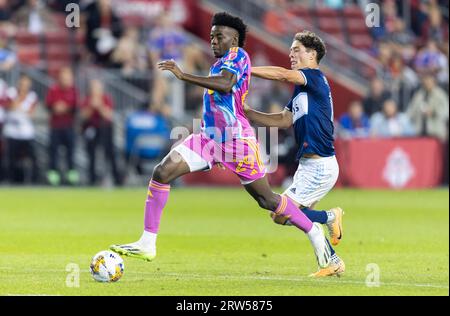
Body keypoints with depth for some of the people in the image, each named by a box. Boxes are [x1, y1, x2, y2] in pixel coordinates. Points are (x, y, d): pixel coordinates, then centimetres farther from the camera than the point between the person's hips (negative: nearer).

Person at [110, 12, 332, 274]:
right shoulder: (221, 63, 18)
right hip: (210, 137, 8)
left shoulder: (237, 55, -10)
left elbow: (225, 85, -30)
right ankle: (147, 244, -12)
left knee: (267, 200, 2)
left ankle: (313, 231, 26)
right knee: (162, 172, -11)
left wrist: (184, 76, -33)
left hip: (237, 140, -8)